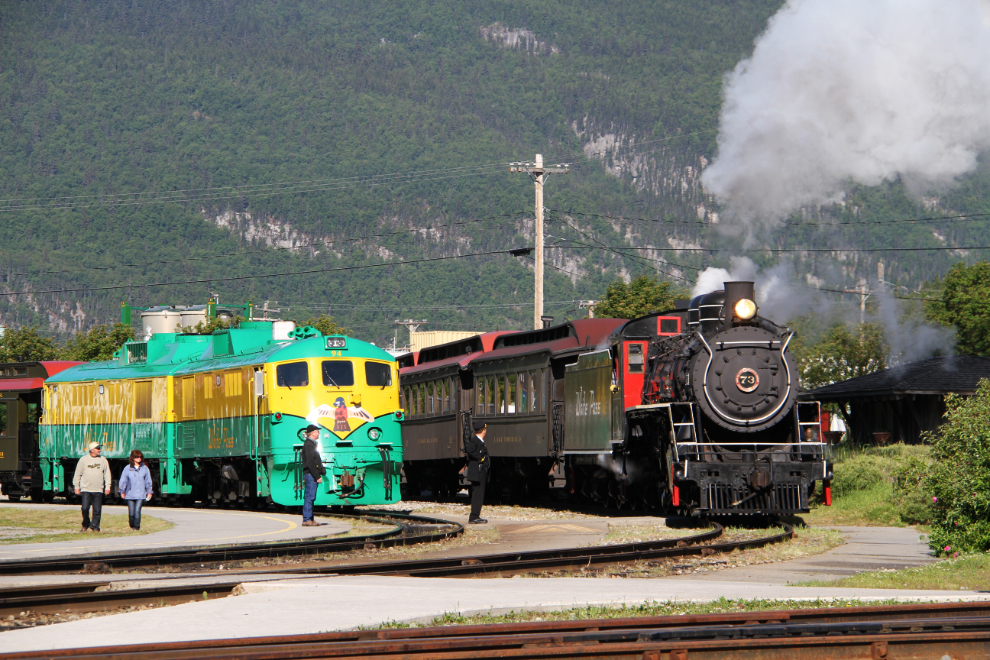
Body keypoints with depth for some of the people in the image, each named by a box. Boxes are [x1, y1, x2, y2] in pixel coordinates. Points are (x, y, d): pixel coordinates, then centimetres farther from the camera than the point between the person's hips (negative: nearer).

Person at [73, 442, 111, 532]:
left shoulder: (103, 460, 9)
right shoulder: (83, 460, 5)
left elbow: (107, 475, 11)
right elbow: (77, 474, 9)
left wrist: (107, 487, 3)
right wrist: (76, 487, 5)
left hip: (98, 490, 1)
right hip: (86, 489, -1)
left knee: (97, 510, -1)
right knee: (85, 508, -7)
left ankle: (94, 526, 8)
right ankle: (85, 526, 10)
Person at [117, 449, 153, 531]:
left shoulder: (144, 468, 7)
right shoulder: (127, 468, 2)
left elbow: (148, 481, 13)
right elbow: (123, 480, 6)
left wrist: (149, 492, 13)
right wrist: (122, 491, 7)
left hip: (141, 495, 0)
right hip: (130, 495, 0)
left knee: (137, 511, -12)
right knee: (131, 513, 2)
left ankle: (137, 527, -3)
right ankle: (132, 526, 20)